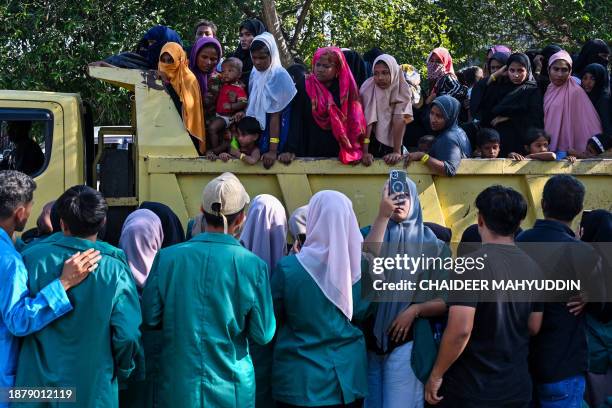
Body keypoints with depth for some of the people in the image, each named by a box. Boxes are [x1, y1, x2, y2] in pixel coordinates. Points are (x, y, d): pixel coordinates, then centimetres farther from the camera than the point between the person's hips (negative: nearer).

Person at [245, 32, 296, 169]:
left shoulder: (279, 76, -18)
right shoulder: (255, 73, 3)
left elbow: (275, 115, -21)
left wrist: (273, 150, -22)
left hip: (273, 131, -7)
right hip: (256, 129, 7)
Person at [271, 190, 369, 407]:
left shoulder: (288, 268, -16)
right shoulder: (359, 265, -8)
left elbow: (272, 317, -2)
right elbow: (362, 314, 5)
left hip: (300, 378, -2)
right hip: (348, 377, 2)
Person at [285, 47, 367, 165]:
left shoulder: (347, 90, 1)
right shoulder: (303, 88, -2)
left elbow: (355, 121, -2)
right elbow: (296, 120, -8)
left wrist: (357, 152, -13)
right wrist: (291, 150, -18)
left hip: (339, 155, 1)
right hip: (310, 152, -1)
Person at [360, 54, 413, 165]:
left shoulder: (402, 89, -12)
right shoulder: (368, 87, -15)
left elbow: (400, 120, -19)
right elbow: (366, 120, -21)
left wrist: (397, 152, -25)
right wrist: (365, 151, -27)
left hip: (393, 143, 1)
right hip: (372, 142, -1)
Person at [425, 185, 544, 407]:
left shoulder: (473, 264, -18)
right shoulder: (533, 267, 1)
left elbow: (460, 330, -24)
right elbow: (534, 327, 9)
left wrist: (436, 375, -13)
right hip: (518, 389, 5)